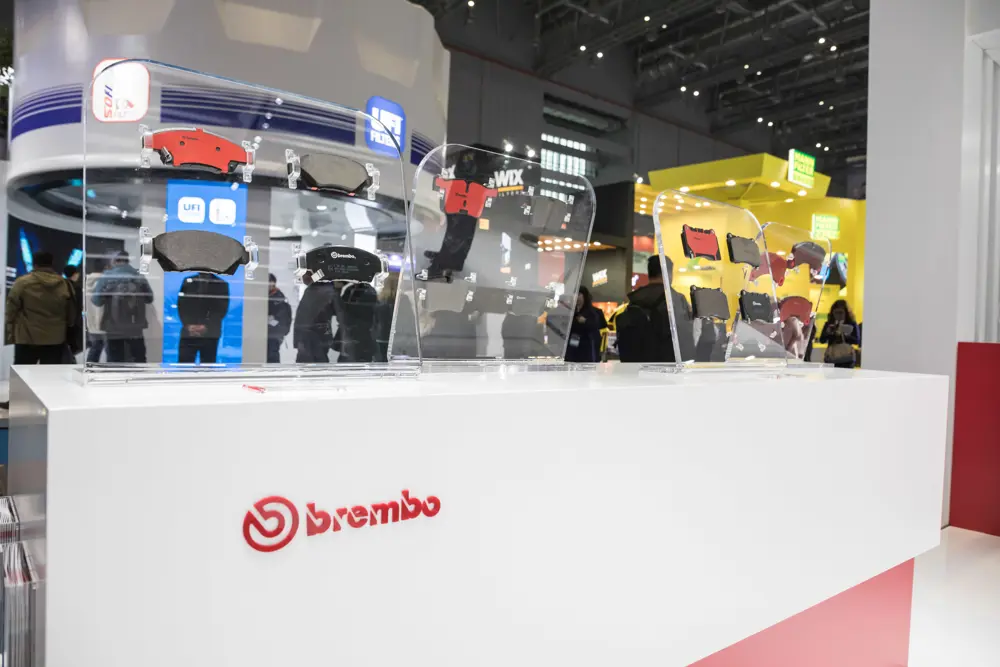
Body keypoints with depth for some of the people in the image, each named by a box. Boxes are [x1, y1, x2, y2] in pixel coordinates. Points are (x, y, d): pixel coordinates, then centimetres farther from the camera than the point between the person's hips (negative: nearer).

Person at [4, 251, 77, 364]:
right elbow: (71, 315, 9)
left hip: (27, 340, -2)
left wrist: (9, 335, 8)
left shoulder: (22, 283, -6)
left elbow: (11, 311, -2)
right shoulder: (65, 284, 1)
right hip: (55, 340, 2)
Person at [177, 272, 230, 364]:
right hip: (188, 333, 2)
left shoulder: (221, 284, 4)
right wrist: (188, 324, -8)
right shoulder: (188, 281, 12)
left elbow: (222, 309, -2)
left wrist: (206, 326, -12)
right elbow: (181, 306, 7)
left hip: (210, 334, -2)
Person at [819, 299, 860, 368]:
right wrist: (827, 333, -16)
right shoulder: (829, 324, 7)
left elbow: (857, 341, -6)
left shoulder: (852, 324, 2)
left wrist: (844, 336, -19)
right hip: (830, 359, 2)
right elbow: (821, 340, 1)